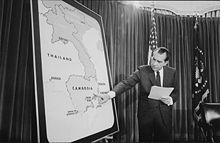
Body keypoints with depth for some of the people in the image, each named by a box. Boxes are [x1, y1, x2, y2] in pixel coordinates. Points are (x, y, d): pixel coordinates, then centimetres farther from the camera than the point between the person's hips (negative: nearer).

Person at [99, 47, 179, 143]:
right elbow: (126, 83, -16)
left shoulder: (172, 72, 2)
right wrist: (110, 94, -32)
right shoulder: (142, 71, -6)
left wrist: (170, 100, -15)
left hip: (164, 115, 2)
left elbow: (175, 93, 9)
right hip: (145, 114, -1)